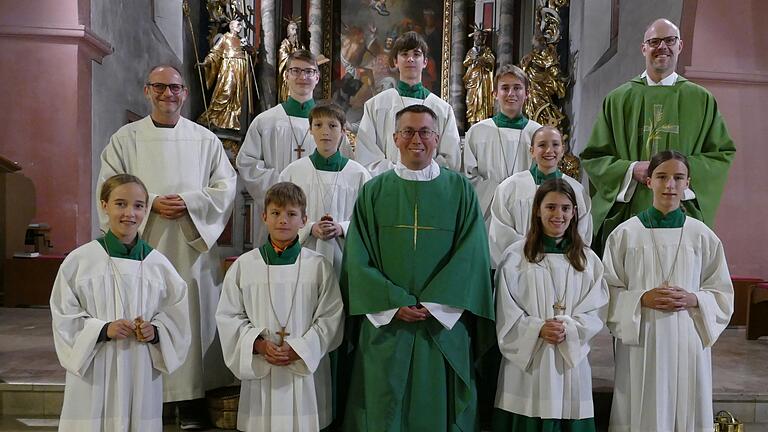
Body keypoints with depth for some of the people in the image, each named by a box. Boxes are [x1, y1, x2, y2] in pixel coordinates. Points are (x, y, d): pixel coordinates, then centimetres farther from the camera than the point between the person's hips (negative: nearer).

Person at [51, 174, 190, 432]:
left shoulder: (158, 264, 1)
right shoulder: (80, 260, -4)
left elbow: (176, 317, 7)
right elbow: (64, 317, -1)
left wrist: (154, 331, -11)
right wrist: (103, 329, -15)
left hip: (142, 375, 2)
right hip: (93, 374, -1)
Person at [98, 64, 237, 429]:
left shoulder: (205, 140, 9)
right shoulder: (125, 138, 7)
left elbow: (226, 187, 4)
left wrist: (189, 202, -12)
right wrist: (151, 204, -13)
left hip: (193, 247, 1)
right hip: (142, 246, 0)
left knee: (193, 317, 1)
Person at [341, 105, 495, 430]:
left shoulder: (460, 189, 4)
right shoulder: (374, 191, 5)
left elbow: (472, 254, -3)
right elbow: (358, 257, -1)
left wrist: (432, 304, -12)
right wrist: (395, 304, -12)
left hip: (444, 325, 0)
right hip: (385, 324, 1)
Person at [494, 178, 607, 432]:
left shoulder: (587, 259, 7)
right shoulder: (516, 256, -2)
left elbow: (597, 312, 2)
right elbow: (506, 312, -4)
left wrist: (568, 329, -14)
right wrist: (538, 329, -16)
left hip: (571, 361, 2)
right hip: (526, 359, -2)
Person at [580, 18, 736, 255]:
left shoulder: (701, 100, 10)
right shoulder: (618, 99, 8)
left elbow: (723, 154, 8)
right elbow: (592, 157, 4)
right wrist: (631, 169, -12)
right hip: (627, 212, 0)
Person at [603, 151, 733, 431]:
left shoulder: (703, 236, 4)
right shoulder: (625, 234, -1)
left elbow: (722, 294, 8)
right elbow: (609, 291, 0)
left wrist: (693, 300, -10)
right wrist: (642, 299, -16)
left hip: (688, 342, 2)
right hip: (640, 342, -1)